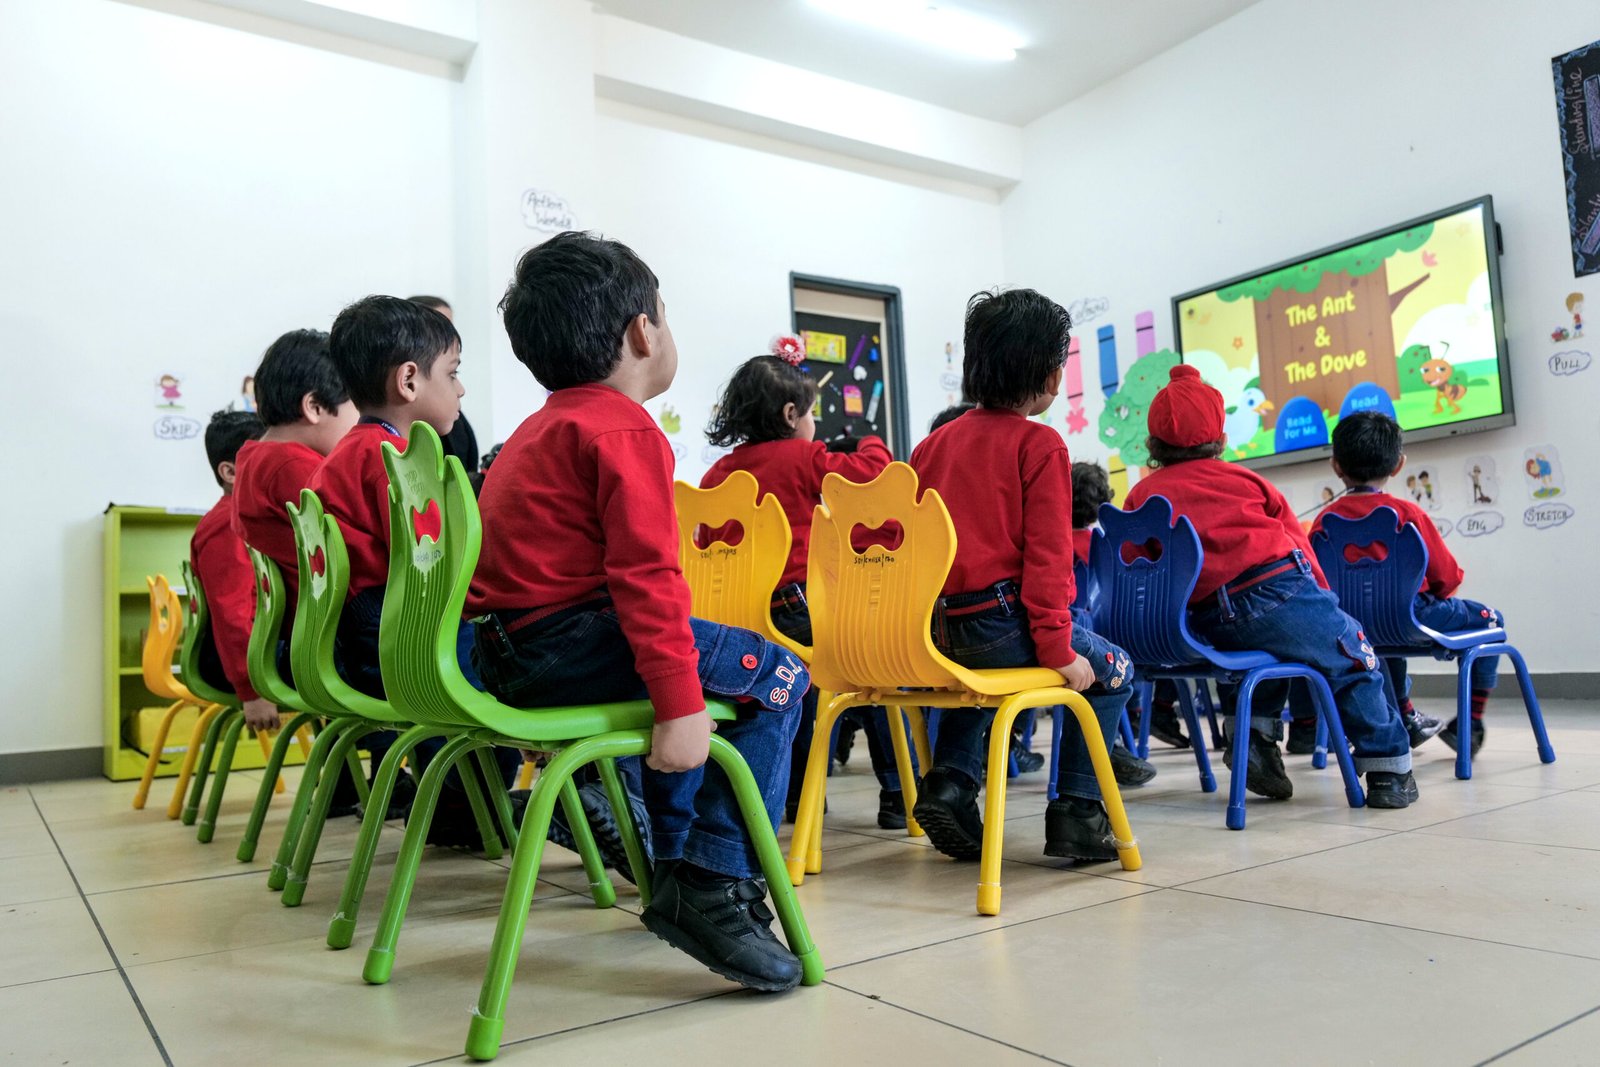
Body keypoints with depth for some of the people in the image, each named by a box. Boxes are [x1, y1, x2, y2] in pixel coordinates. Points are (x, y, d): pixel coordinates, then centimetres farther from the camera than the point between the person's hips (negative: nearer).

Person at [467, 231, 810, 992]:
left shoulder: (541, 428, 23)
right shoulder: (626, 430, -9)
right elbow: (645, 576, -20)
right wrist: (680, 705, -22)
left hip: (508, 654, 10)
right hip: (569, 648, -10)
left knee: (688, 675, 29)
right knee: (777, 675, -5)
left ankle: (674, 874, 28)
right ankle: (714, 891, -8)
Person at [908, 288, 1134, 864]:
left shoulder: (935, 442, 11)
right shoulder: (1041, 444, -7)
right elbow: (1047, 555, -13)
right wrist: (1057, 650, -12)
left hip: (930, 630, 6)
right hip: (999, 625, -6)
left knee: (977, 665, 39)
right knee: (1111, 672, 19)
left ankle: (948, 781, 22)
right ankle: (1076, 811, 15)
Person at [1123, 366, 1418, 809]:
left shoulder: (1141, 495, 13)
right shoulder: (1243, 478, 15)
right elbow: (1296, 540, 16)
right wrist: (1321, 598, 25)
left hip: (1208, 622, 3)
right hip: (1278, 588, -2)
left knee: (1268, 649, 33)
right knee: (1354, 664, 17)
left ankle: (1254, 736, 19)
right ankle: (1389, 771, 16)